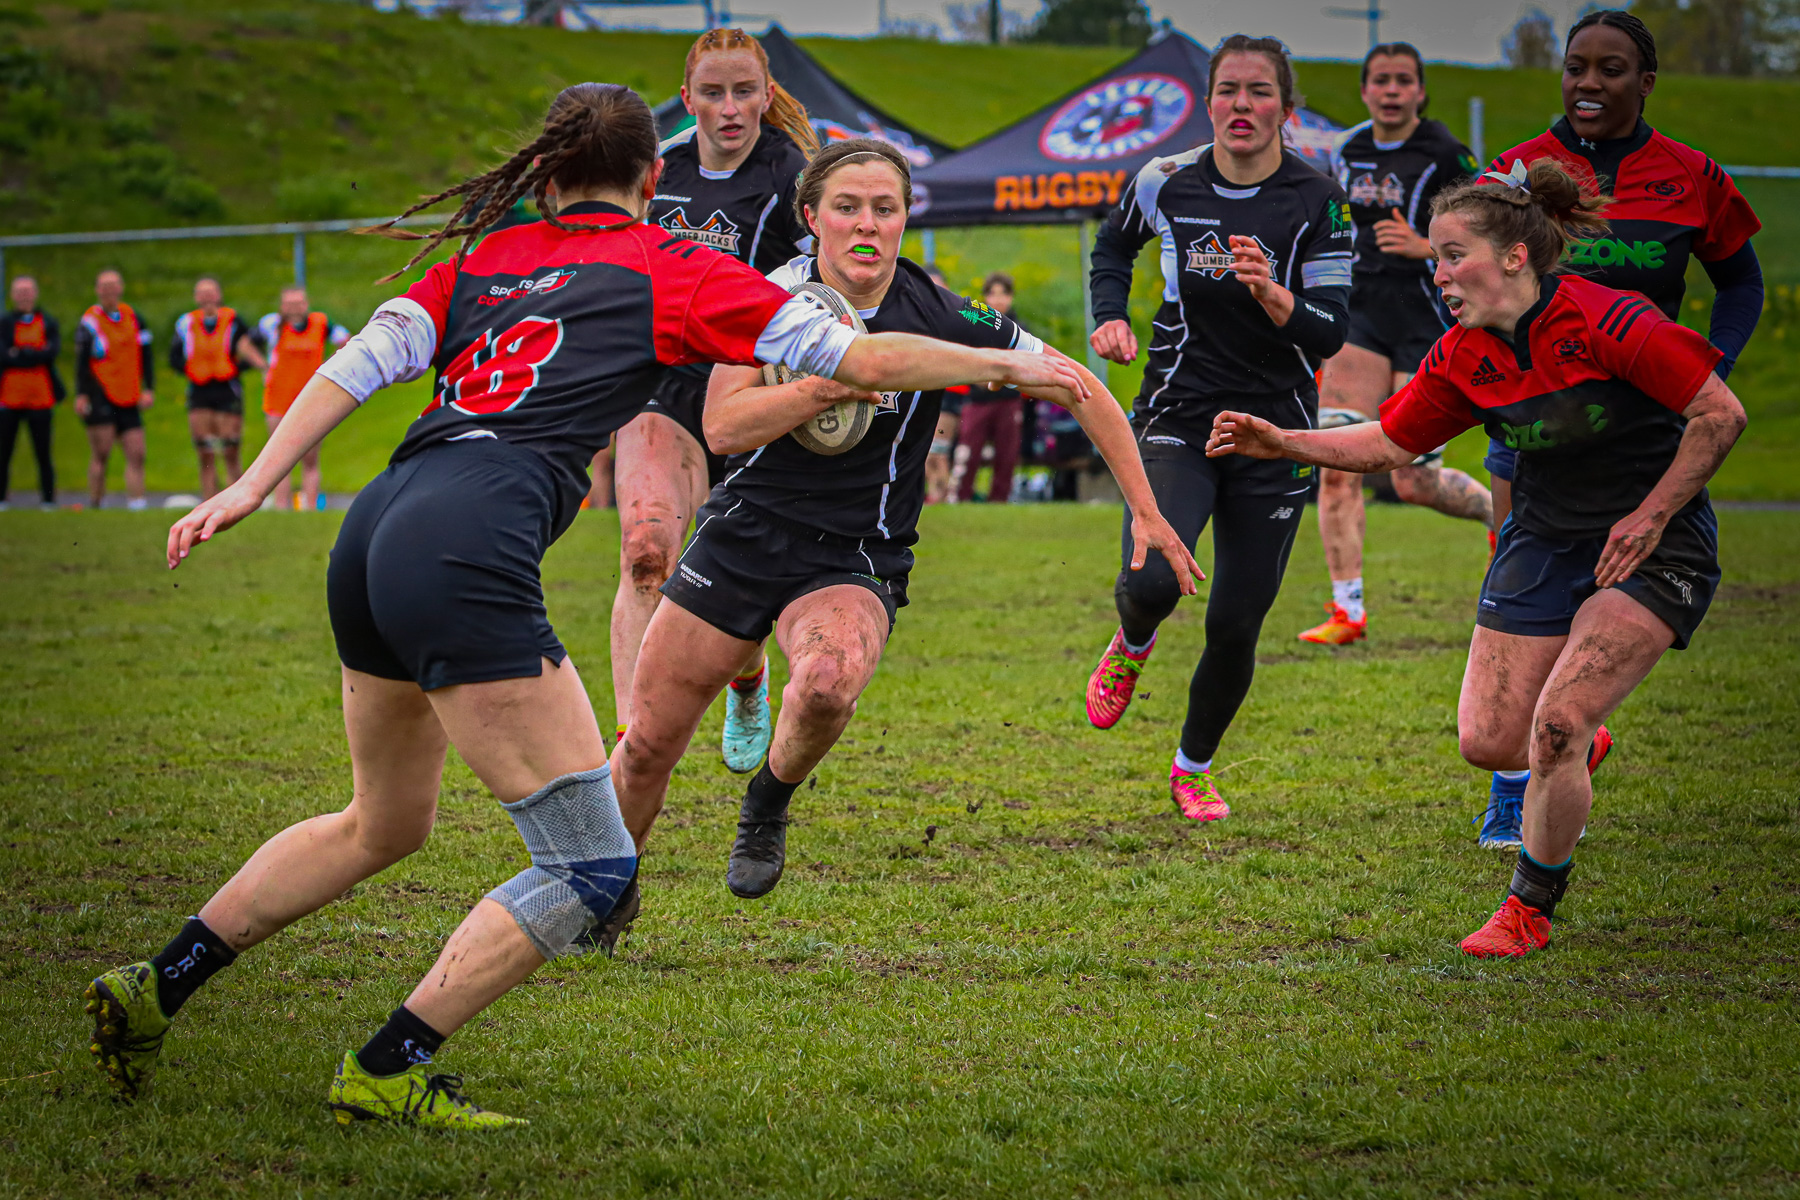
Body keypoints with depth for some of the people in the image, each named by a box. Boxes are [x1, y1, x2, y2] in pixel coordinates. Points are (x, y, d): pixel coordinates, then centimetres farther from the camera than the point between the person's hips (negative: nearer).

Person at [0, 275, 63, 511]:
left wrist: (19, 354, -10)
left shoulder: (48, 323, 9)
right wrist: (35, 356, -12)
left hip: (40, 397, 0)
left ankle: (48, 499, 7)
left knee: (43, 454, 1)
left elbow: (52, 351, -8)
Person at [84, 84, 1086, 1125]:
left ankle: (157, 988, 27)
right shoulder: (668, 268, 8)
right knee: (593, 869, -1)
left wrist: (250, 489, 10)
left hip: (373, 539, 8)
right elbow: (861, 359, 8)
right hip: (466, 558, -8)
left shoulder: (488, 257, 23)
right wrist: (1011, 366, 20)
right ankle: (385, 1070, -2)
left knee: (385, 825, 29)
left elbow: (359, 364, 12)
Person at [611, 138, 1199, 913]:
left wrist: (1146, 514, -5)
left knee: (828, 685, -35)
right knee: (648, 744, 3)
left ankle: (767, 806, -2)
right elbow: (722, 426, -17)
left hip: (855, 563, -2)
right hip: (744, 534, 2)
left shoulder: (939, 319, -12)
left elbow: (1081, 389, -3)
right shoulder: (771, 297, -8)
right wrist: (835, 382, -29)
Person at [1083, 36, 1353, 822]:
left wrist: (1273, 296, -30)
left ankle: (1193, 769, 29)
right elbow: (1113, 246, 20)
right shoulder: (1165, 183, -3)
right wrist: (1110, 318, 4)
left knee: (1235, 625, 2)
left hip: (1275, 433, 0)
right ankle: (1131, 644, 15)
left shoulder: (1317, 202, -7)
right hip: (1177, 423, 0)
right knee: (1151, 583, -24)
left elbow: (1330, 334, -12)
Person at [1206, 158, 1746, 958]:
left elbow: (1720, 414, -17)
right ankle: (1578, 748, 35)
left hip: (1653, 547, -6)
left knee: (1555, 729, -19)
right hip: (1542, 545, 6)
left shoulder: (1606, 322, -22)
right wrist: (1280, 444, -5)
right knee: (1487, 741, -1)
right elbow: (1388, 443, 7)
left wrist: (1649, 517, -16)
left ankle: (1530, 908, 1)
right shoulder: (1463, 357, -3)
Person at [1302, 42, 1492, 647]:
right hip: (1361, 318, 5)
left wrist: (1426, 247, -23)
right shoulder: (1350, 152, 9)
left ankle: (1500, 511, 26)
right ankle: (1347, 609, -4)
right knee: (1336, 465, -8)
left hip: (1427, 322, -5)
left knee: (1414, 482, -5)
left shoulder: (1445, 155, -9)